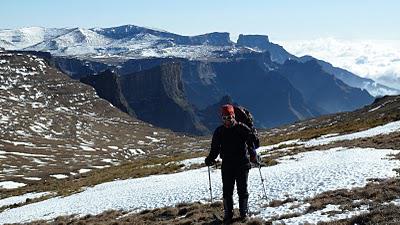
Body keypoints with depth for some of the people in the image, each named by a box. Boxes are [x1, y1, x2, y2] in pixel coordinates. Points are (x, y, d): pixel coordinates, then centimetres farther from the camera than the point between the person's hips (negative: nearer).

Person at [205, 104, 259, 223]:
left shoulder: (242, 128, -2)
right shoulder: (219, 131, 7)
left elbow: (251, 143, -3)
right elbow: (215, 148, 11)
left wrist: (253, 155, -18)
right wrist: (210, 159, -4)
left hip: (242, 164, -2)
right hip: (227, 165, 2)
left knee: (242, 189, 2)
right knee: (227, 190, 3)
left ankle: (244, 212, 11)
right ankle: (228, 214, 10)